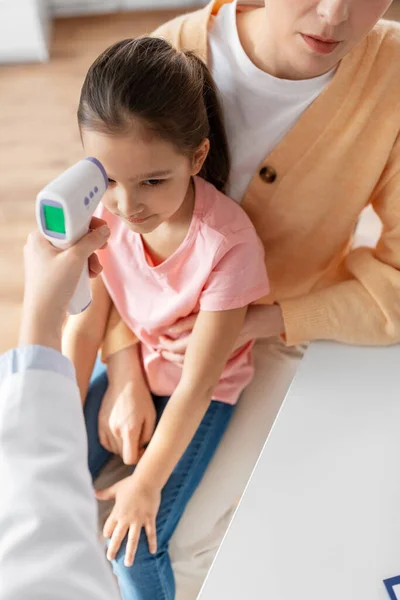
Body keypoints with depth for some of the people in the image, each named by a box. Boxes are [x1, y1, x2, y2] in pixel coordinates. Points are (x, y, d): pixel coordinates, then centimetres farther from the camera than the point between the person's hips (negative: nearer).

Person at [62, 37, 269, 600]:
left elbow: (196, 385, -24)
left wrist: (148, 483, -16)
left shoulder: (228, 243, -33)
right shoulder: (103, 211, -20)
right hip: (129, 367, 4)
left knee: (135, 546, -8)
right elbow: (85, 325, -10)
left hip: (202, 390, -4)